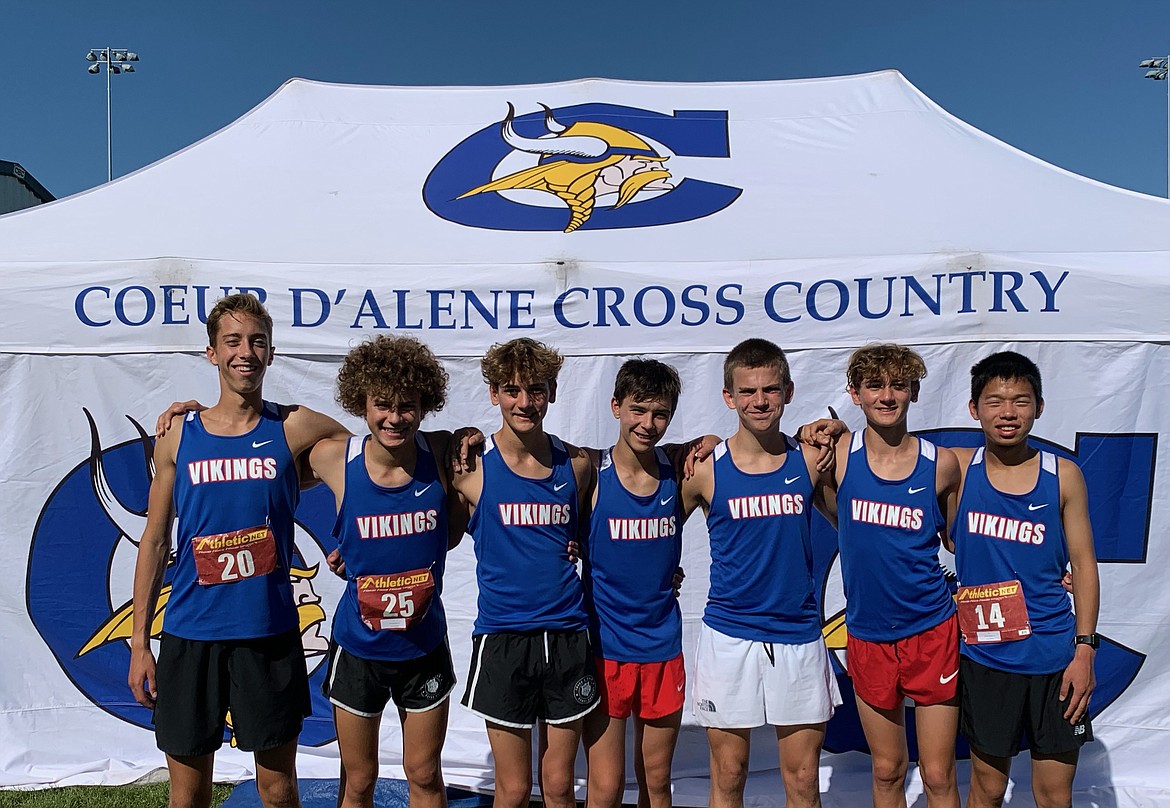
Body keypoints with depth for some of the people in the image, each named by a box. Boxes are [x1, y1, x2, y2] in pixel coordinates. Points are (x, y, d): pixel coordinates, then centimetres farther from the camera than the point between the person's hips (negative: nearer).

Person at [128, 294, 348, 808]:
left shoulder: (294, 428, -4)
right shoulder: (178, 438, 2)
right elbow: (155, 541, 7)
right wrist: (139, 641, 6)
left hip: (270, 634, -1)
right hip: (188, 635, 2)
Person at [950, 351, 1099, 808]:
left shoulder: (1064, 476, -2)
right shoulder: (957, 468, -4)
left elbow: (1083, 564, 2)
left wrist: (1084, 649, -3)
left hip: (1055, 656, 1)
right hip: (985, 656, -1)